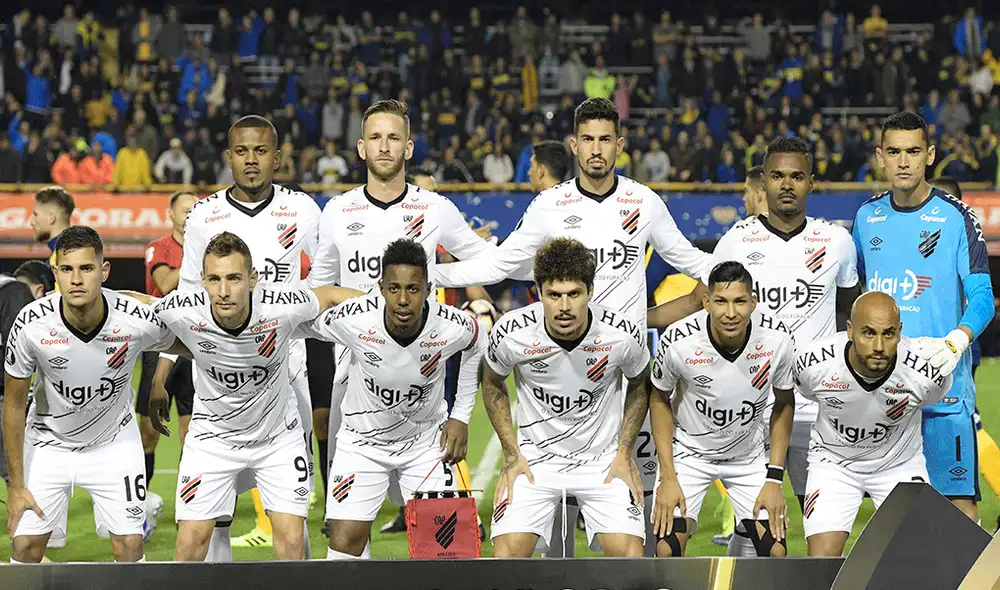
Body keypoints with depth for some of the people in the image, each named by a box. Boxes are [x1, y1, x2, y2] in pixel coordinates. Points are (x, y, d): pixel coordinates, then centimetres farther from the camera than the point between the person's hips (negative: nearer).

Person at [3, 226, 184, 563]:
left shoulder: (138, 321, -27)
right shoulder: (31, 326, -26)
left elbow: (182, 346, -2)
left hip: (114, 443, 0)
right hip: (49, 441, 0)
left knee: (130, 547, -5)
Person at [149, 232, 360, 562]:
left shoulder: (283, 306, -28)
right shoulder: (181, 312, -26)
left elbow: (332, 295, -5)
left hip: (278, 434, 0)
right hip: (212, 434, 0)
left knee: (291, 540, -5)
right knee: (191, 541, -3)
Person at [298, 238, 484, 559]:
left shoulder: (455, 327, -24)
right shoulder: (352, 320, -29)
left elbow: (476, 349, 2)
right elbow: (309, 326, -5)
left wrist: (460, 417, 2)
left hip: (426, 441, 1)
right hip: (361, 440, -1)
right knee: (345, 542, -9)